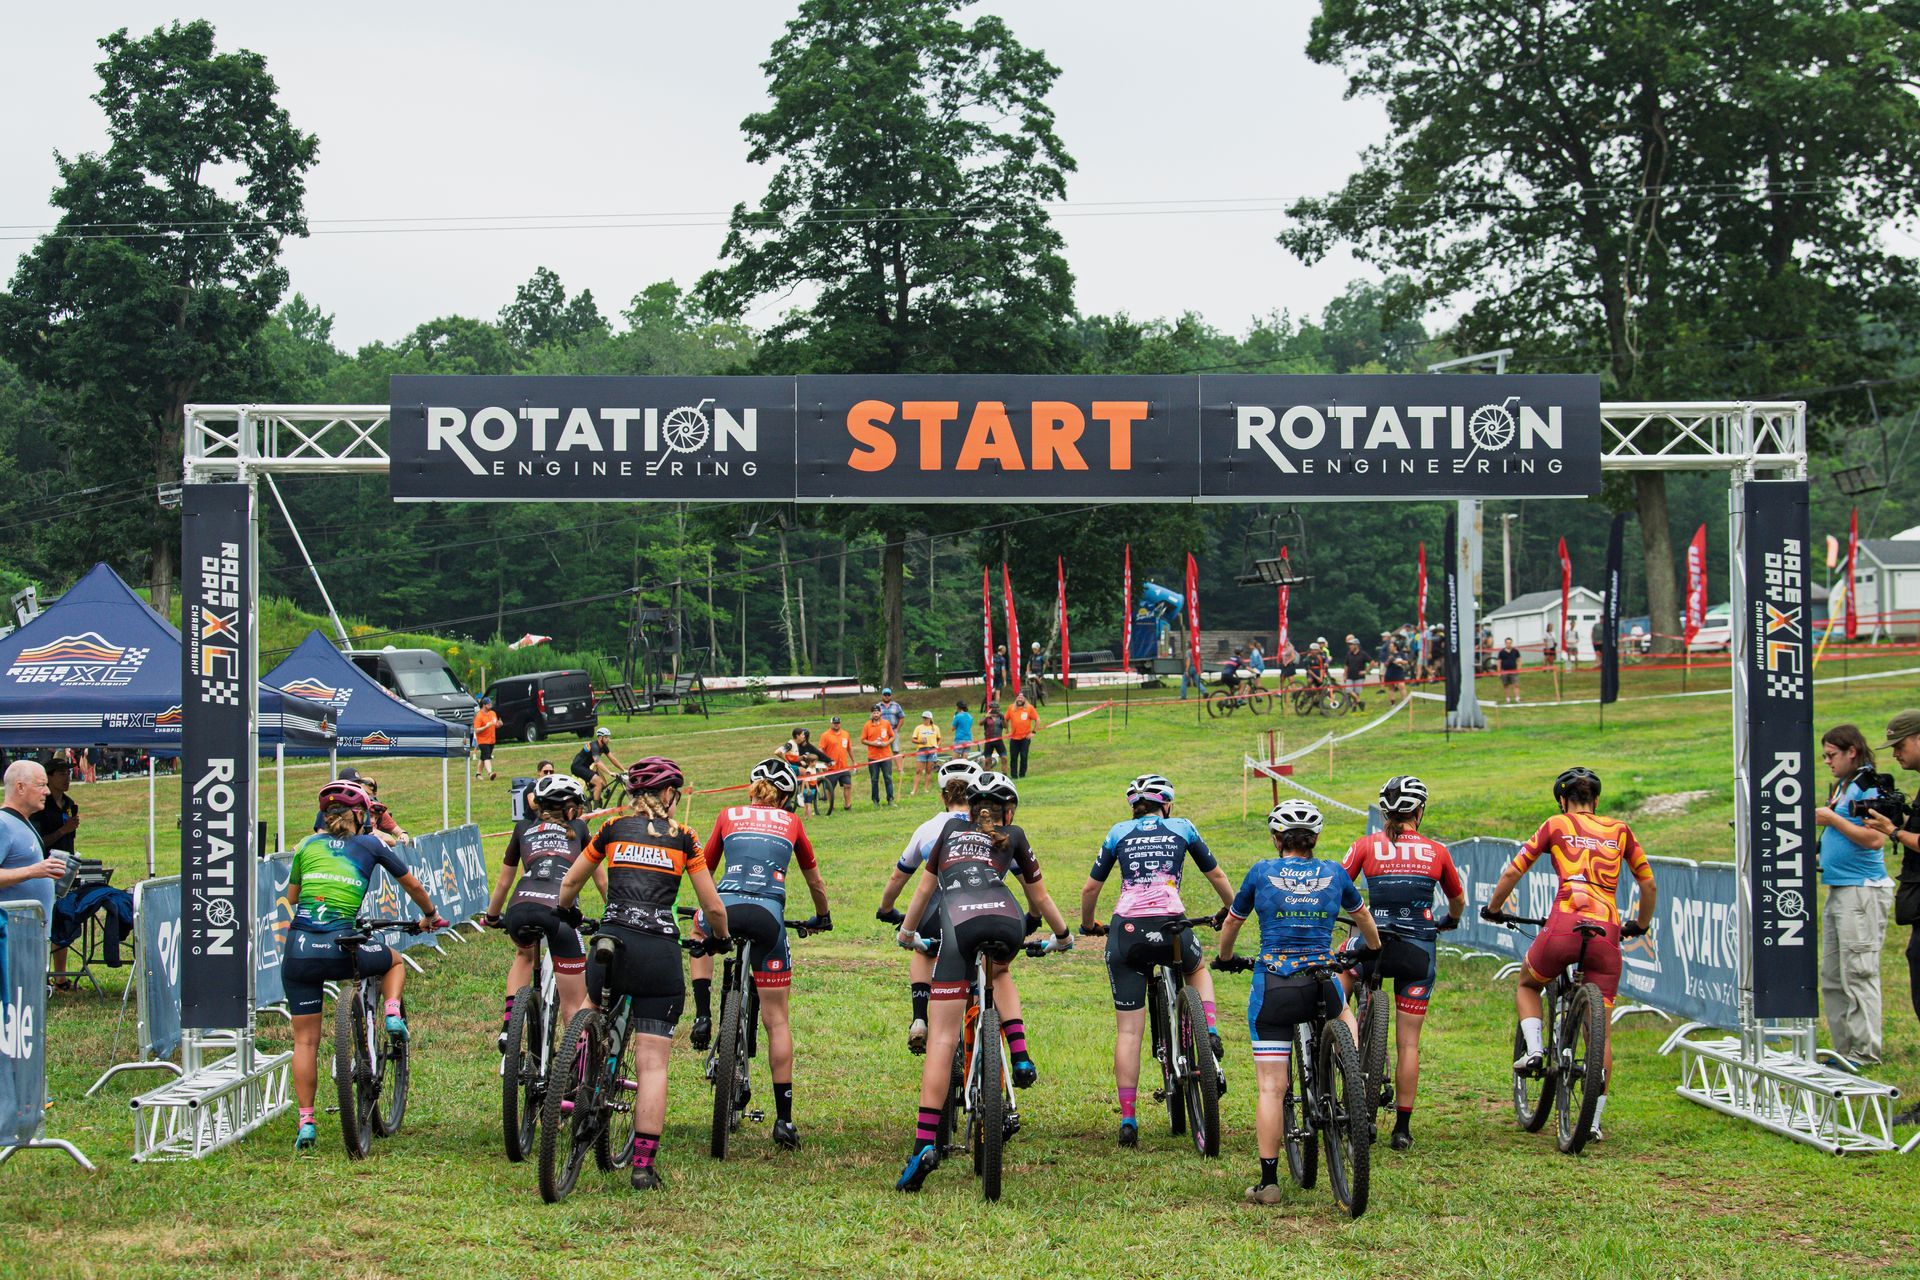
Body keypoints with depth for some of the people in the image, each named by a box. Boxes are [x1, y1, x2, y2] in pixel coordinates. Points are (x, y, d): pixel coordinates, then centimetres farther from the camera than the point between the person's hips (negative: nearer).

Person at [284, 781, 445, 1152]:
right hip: (340, 950, -2)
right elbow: (412, 886, 25)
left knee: (305, 1040, 11)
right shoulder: (369, 846, 11)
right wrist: (431, 916, 43)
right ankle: (393, 1014, 5)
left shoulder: (308, 845, 16)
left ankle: (305, 1122, 5)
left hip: (299, 950, 2)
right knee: (394, 961, 31)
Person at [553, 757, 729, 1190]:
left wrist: (565, 913, 45)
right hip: (660, 951, -1)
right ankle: (643, 1165, -6)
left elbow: (569, 884, 23)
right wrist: (720, 938, 31)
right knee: (652, 1063, -1)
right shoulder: (682, 837, 10)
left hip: (611, 942, 2)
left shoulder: (613, 827, 13)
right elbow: (712, 906, 10)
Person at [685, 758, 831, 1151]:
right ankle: (784, 1119, 5)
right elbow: (815, 881, 33)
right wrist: (822, 917, 52)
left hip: (726, 907, 0)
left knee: (699, 933, 38)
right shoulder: (790, 822, 21)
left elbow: (704, 871, 32)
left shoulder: (728, 816, 21)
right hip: (769, 916, 0)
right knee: (777, 1020, 7)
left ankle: (702, 1015, 19)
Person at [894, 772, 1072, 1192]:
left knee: (942, 1037, -3)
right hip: (1005, 920, 1)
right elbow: (1039, 896, 37)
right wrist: (1062, 936, 52)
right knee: (998, 973, 38)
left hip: (958, 923, -1)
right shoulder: (1012, 837, 29)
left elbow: (925, 888, 41)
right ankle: (1020, 1057, 16)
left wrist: (907, 932, 55)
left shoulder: (950, 832, 33)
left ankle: (924, 1141, -14)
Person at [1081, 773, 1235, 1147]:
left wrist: (1088, 925, 39)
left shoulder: (1119, 832, 19)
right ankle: (1211, 1037, 11)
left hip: (1126, 930, 0)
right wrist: (1230, 911, 45)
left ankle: (1127, 1120, 1)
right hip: (1171, 927, 0)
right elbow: (1217, 877, 27)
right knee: (1198, 969, 35)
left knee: (1128, 1031, 5)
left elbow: (1090, 889, 21)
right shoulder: (1181, 828, 18)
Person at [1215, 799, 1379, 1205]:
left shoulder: (1262, 872, 5)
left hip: (1273, 983, -2)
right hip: (1322, 984, 2)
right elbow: (1361, 916, 31)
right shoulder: (1334, 874, 10)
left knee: (1271, 1088, 0)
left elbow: (1231, 923, 20)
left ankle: (1268, 1182, -2)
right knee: (1343, 1017, 37)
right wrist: (1374, 947, 52)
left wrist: (1225, 958, 41)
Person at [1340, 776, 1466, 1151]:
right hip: (1420, 951, 1)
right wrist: (1449, 921, 43)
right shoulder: (1436, 851, 6)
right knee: (1408, 1042, 7)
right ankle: (1403, 1127, 9)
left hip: (1375, 945, -1)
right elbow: (1458, 901, 21)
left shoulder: (1367, 845, 0)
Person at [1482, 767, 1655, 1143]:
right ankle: (1594, 1119, 5)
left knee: (1527, 985, 29)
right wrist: (1640, 925, 39)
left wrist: (1492, 909, 28)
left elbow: (1511, 874, 11)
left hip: (1565, 926, -2)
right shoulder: (1619, 831, 18)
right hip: (1607, 931, 2)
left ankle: (1534, 1048, 6)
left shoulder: (1557, 825, 12)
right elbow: (1648, 885, 23)